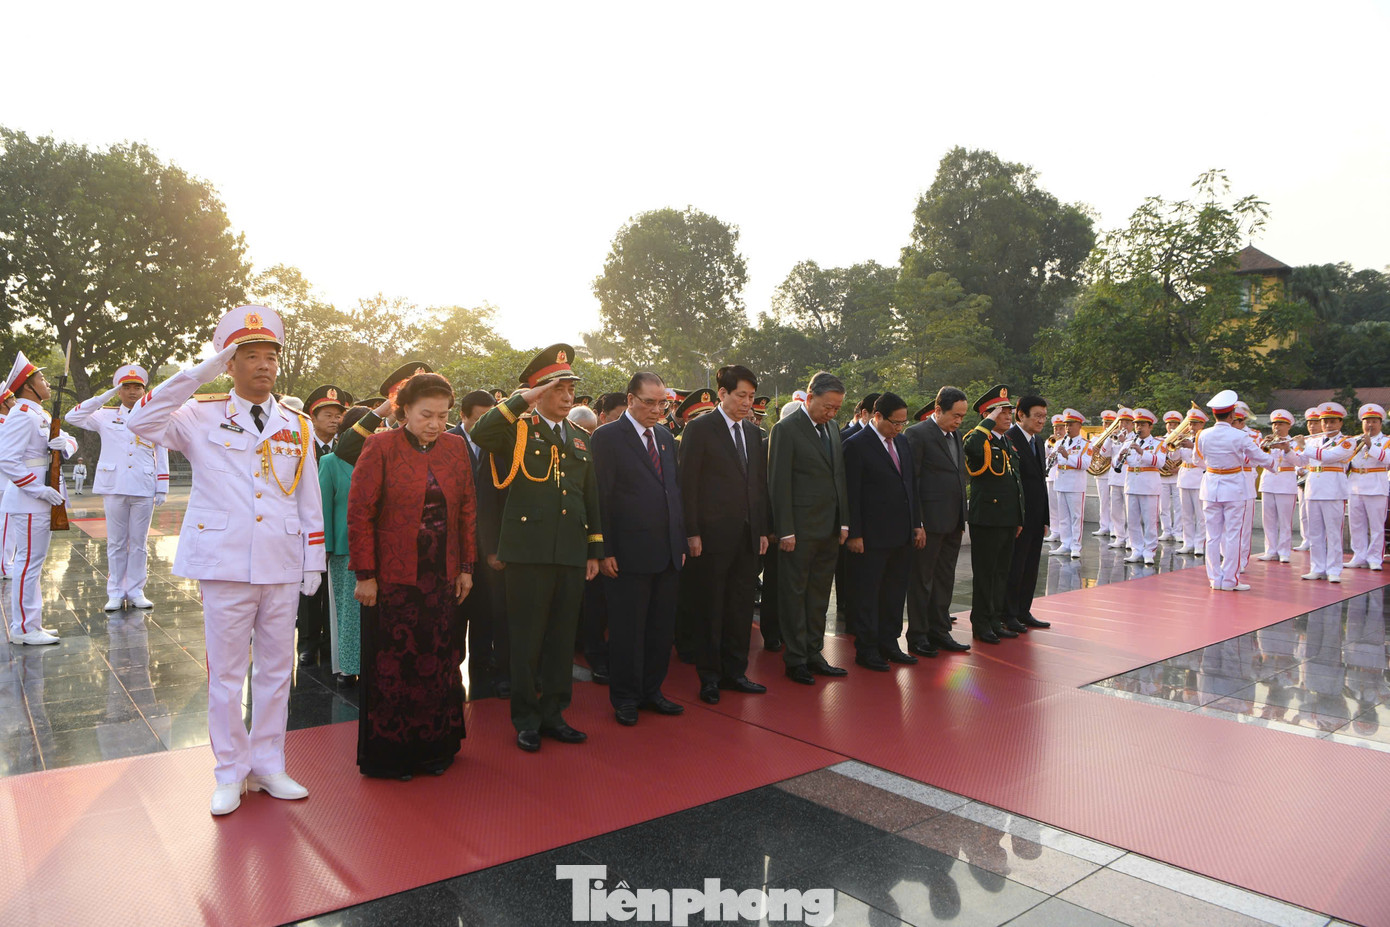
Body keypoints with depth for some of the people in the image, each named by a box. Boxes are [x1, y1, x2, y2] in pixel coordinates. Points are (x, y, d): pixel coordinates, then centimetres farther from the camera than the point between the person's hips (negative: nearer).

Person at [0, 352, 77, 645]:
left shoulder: (40, 415, 16)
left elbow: (71, 442, 15)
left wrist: (65, 442, -9)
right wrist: (38, 489, -23)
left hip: (41, 501, 10)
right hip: (27, 503, -10)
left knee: (32, 562, 16)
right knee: (28, 563, -5)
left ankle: (31, 623, 26)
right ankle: (24, 628, 2)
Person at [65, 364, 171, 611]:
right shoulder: (106, 417, 9)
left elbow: (162, 456, 7)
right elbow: (72, 417, -1)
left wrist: (162, 488, 2)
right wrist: (104, 396, -3)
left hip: (143, 489, 0)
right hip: (114, 488, 0)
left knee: (139, 543, 5)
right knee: (116, 543, 5)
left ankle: (136, 591, 13)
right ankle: (115, 593, 12)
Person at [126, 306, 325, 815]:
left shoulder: (298, 426, 9)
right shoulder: (203, 418, 2)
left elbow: (310, 500, 11)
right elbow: (140, 422, -16)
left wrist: (314, 562, 8)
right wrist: (199, 373, -17)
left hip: (282, 567, 3)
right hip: (224, 565, -2)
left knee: (276, 669, 10)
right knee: (226, 673, 6)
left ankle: (269, 765, 25)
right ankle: (231, 774, 20)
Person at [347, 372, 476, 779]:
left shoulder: (456, 447, 6)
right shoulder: (380, 447, -6)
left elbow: (467, 509, 9)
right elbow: (359, 513, -7)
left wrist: (466, 567, 7)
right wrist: (365, 575, -9)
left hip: (442, 578, 4)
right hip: (392, 577, -3)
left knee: (439, 662, 9)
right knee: (392, 665, 6)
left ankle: (435, 747, 26)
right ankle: (389, 755, 22)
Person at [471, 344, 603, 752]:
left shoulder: (581, 440, 16)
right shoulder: (517, 429, 1)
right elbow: (480, 434, -22)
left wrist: (595, 550, 15)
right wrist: (523, 399, -20)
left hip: (571, 554, 5)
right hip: (528, 551, -5)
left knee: (562, 639, 11)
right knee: (527, 639, 4)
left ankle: (553, 715, 24)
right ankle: (526, 719, 17)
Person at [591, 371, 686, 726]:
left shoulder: (666, 437, 14)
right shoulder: (608, 437, -6)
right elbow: (601, 497, -9)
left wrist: (681, 541, 14)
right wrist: (605, 551, -13)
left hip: (668, 553, 6)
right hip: (630, 554, -6)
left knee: (661, 627, 13)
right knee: (627, 630, 4)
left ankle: (651, 691, 27)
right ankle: (625, 698, 18)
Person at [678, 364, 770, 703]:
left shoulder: (753, 432, 14)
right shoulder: (700, 428, -5)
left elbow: (760, 483, 16)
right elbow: (688, 484, -8)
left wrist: (763, 529, 11)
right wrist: (692, 533, -13)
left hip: (748, 535, 6)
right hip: (713, 535, -6)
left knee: (741, 605, 10)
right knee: (710, 608, 5)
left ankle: (734, 672, 23)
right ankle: (709, 677, 16)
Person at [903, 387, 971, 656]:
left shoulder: (956, 435, 15)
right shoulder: (917, 434, -11)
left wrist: (962, 519, 14)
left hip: (953, 522, 8)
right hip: (930, 522, -8)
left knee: (944, 579, 14)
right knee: (922, 581, 2)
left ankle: (940, 632, 25)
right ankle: (917, 637, 12)